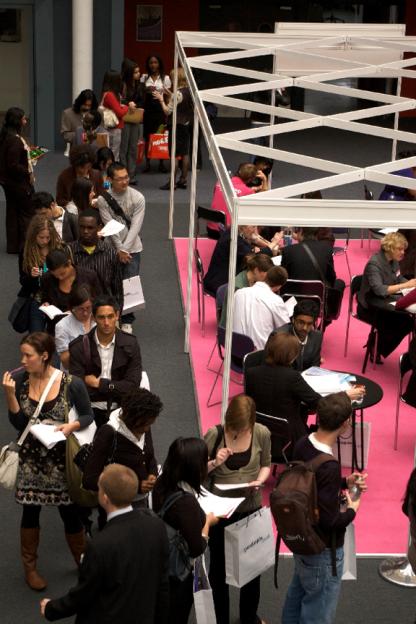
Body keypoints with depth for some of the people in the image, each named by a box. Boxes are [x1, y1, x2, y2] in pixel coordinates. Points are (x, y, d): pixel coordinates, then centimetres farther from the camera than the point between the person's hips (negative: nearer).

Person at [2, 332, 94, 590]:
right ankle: (30, 566, 35)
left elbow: (88, 415, -3)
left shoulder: (72, 384, -17)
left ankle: (83, 563, 34)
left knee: (70, 512, 10)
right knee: (30, 512, 14)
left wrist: (72, 426, -23)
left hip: (62, 458, -2)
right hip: (31, 458, 2)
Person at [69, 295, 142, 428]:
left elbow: (132, 386, -4)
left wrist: (99, 383, -6)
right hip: (91, 410, -1)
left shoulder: (130, 344, 2)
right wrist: (114, 388, -12)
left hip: (120, 408, 1)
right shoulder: (79, 347, -1)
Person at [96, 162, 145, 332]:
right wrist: (119, 249, -14)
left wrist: (124, 249, -18)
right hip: (113, 248, 0)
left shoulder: (137, 198, -8)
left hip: (132, 248, 0)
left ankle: (127, 321, 10)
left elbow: (135, 226, -11)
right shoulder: (103, 200, -8)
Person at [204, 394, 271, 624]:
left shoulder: (262, 434, -12)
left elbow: (266, 465, 4)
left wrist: (259, 481, -16)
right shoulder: (214, 435, -18)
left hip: (251, 508, 2)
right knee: (219, 565, 15)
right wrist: (214, 463, -28)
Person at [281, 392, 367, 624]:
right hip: (323, 550, -8)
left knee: (298, 592, 28)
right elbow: (329, 521, -28)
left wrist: (345, 482, 5)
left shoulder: (303, 445, -9)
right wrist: (352, 511, -10)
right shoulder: (329, 467, -35)